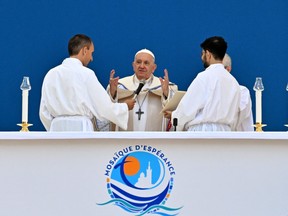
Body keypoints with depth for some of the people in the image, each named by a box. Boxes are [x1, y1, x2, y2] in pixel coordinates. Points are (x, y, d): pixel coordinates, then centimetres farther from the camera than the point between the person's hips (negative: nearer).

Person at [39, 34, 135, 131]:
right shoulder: (85, 73, -5)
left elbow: (44, 113, 10)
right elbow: (104, 108, -2)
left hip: (57, 127, 5)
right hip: (80, 128, -5)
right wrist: (125, 107, 15)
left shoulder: (51, 74, 9)